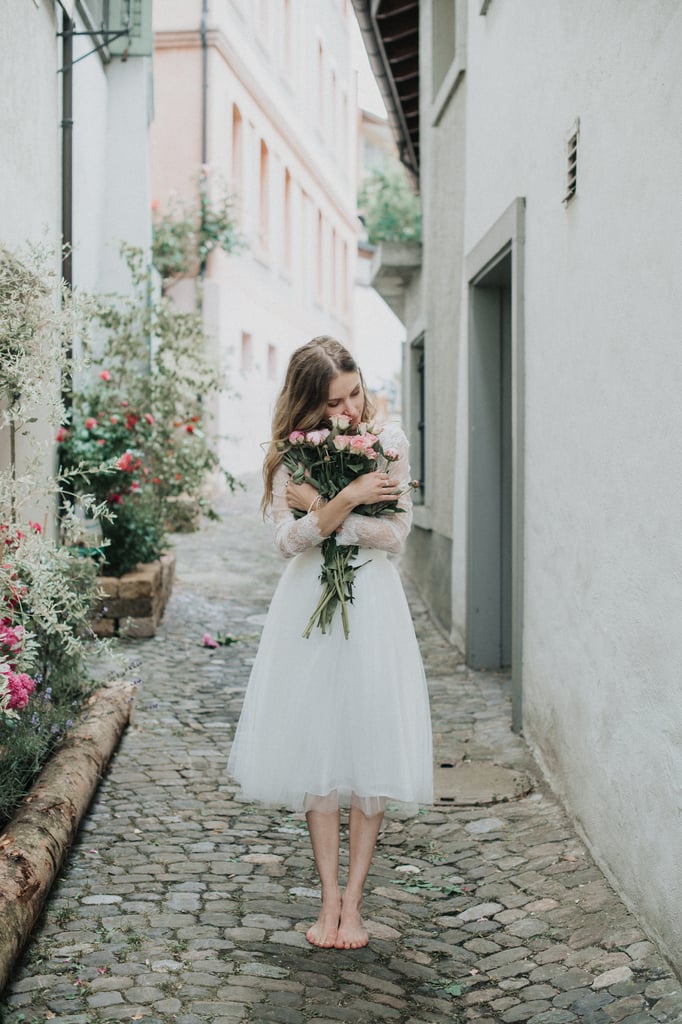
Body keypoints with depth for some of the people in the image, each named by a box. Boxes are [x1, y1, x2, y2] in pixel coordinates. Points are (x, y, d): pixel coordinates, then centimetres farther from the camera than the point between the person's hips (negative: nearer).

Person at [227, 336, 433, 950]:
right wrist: (347, 500, -21)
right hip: (309, 605, 1)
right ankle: (330, 897, 12)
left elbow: (394, 534, -6)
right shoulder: (290, 453, 1)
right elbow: (290, 539, -10)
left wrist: (320, 508, -10)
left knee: (370, 748, -1)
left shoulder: (390, 442, 1)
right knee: (316, 745, 2)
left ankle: (353, 901, 8)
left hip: (373, 605, 0)